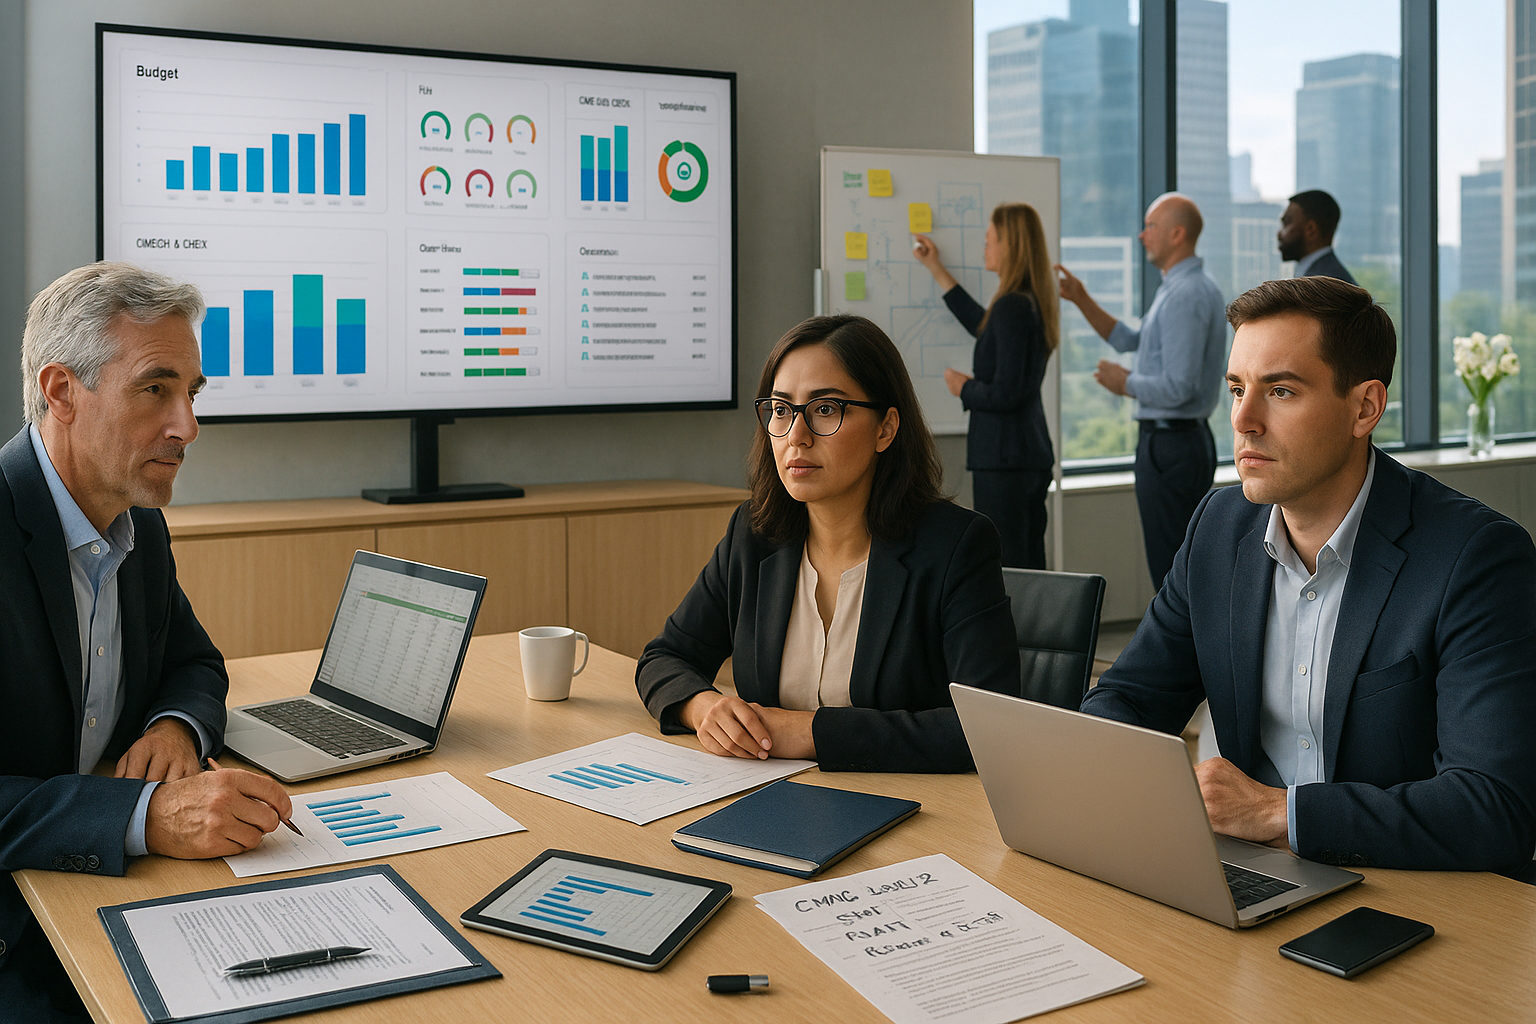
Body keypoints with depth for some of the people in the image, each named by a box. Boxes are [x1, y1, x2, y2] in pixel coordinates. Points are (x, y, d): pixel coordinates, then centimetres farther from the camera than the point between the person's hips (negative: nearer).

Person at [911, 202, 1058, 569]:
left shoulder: (1013, 307, -18)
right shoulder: (1033, 303, 10)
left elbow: (1005, 393, -22)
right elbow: (986, 328, 29)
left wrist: (963, 388, -2)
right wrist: (937, 270, 33)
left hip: (1003, 458, -9)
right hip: (1034, 453, 9)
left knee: (1003, 570, -4)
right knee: (1030, 565, 13)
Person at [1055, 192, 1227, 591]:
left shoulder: (1184, 295, -19)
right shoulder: (1192, 286, 15)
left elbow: (1179, 387, -25)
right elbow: (1130, 341, 21)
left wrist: (1125, 383, -9)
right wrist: (1082, 301, 14)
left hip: (1168, 444, -11)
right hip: (1191, 438, 11)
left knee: (1171, 570, -4)